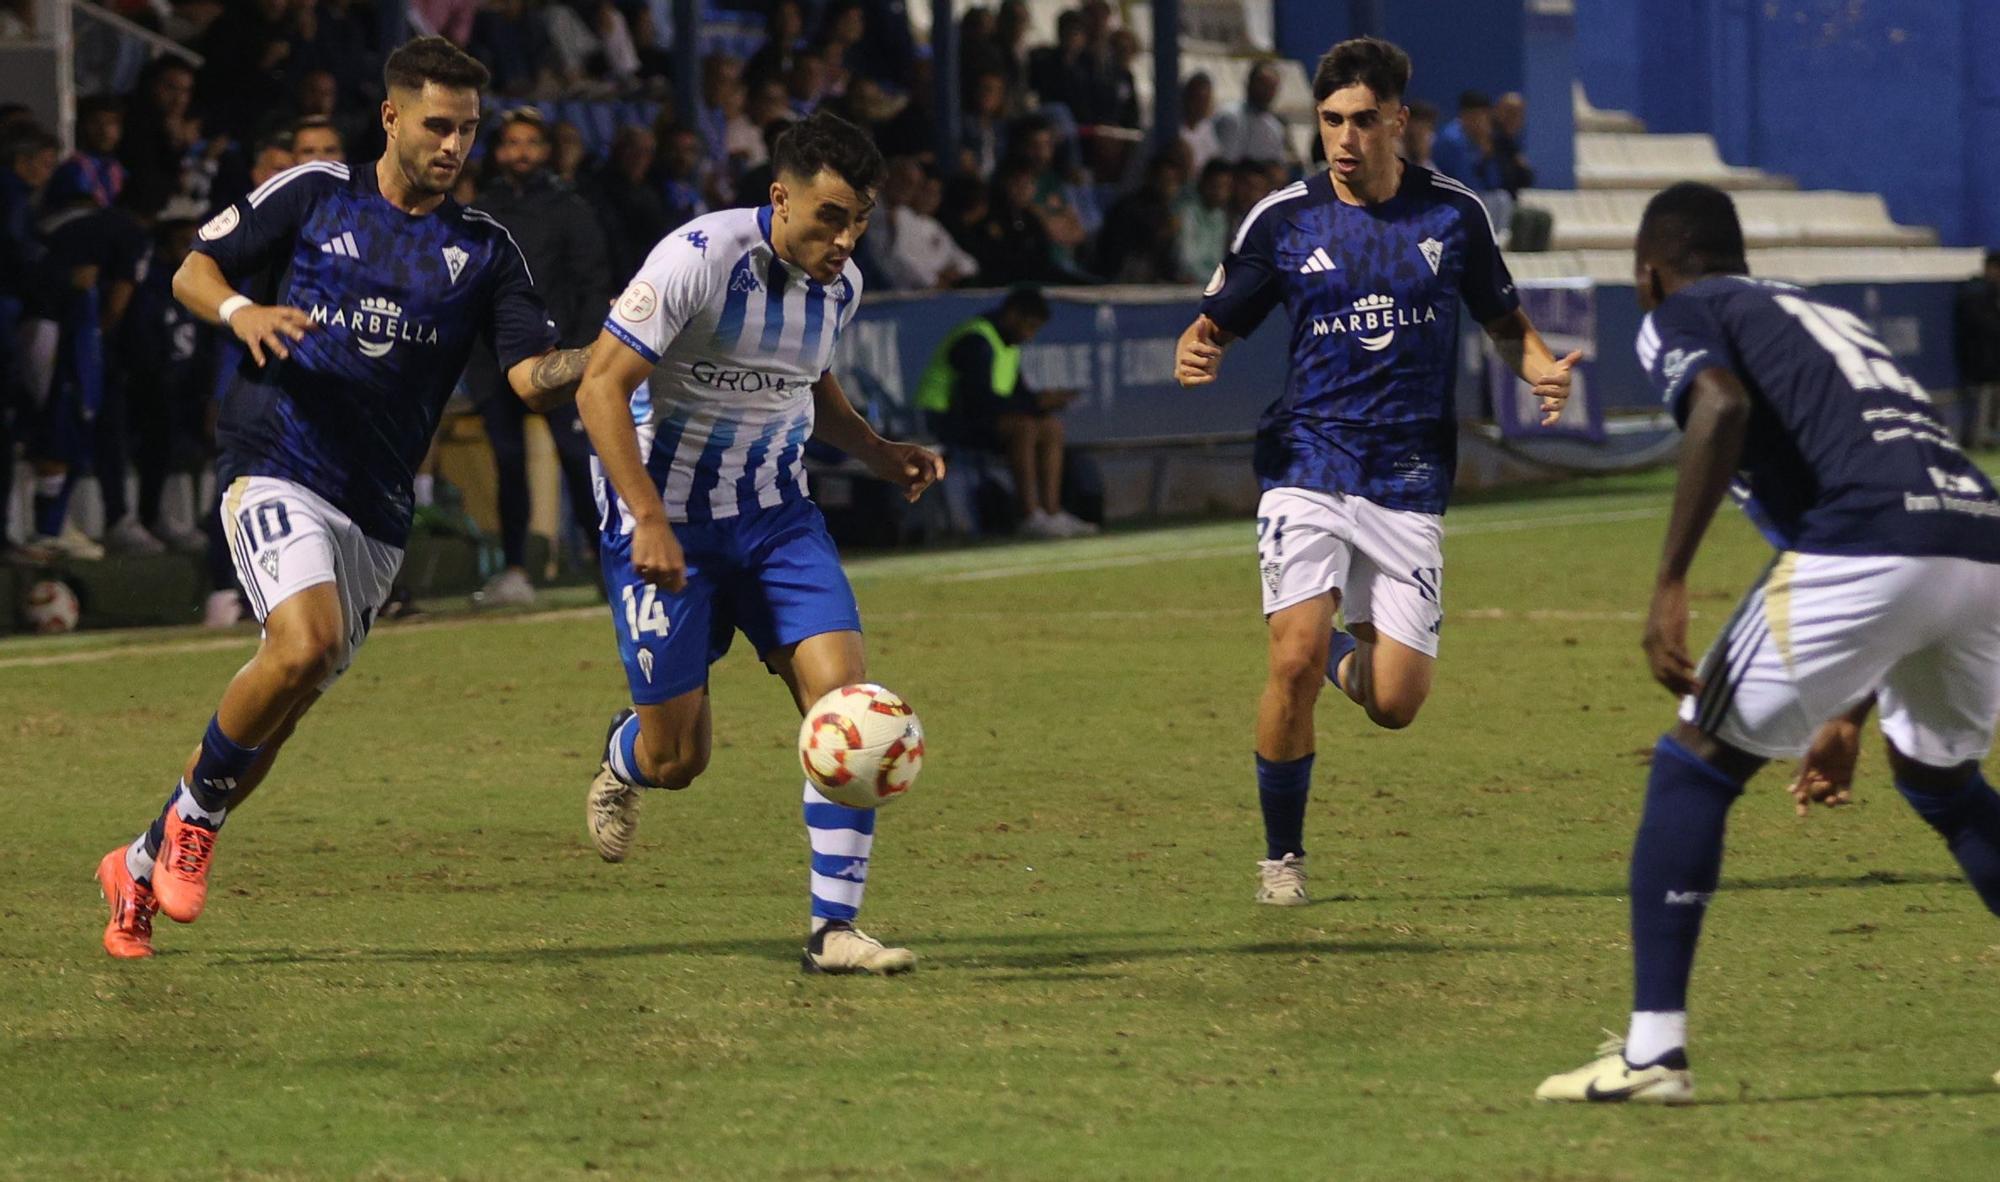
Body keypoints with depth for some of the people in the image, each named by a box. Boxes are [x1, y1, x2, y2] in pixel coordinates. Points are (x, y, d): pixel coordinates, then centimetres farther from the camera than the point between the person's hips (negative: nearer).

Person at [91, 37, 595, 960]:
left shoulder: (484, 251, 9)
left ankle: (143, 866, 25)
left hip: (376, 508, 4)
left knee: (281, 708, 6)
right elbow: (193, 270, 9)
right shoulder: (313, 195, 4)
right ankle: (195, 814, -4)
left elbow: (535, 375, 3)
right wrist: (241, 313, -12)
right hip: (277, 470, -4)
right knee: (304, 646, -28)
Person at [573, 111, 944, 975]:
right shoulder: (701, 258, -21)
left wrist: (879, 454, 3)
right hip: (667, 522, -5)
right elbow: (601, 388, -20)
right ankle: (624, 759, 40)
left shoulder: (840, 284, 0)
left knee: (846, 697, -16)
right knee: (679, 760, 0)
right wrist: (649, 521, -28)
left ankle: (834, 928, -11)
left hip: (776, 516, 5)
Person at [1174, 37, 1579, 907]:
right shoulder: (1283, 220, 0)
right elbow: (1216, 322, 7)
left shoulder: (1452, 213, 3)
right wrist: (1193, 355, -17)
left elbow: (1504, 322, 15)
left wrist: (1543, 371, -7)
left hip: (1408, 479, 1)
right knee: (1295, 659, -20)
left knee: (1396, 704, -5)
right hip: (1308, 464, -1)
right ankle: (1281, 856, -1)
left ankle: (1353, 650, 33)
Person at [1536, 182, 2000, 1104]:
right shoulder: (1824, 317, 36)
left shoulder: (1679, 314, 14)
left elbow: (1724, 404, -11)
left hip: (1864, 545, -7)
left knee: (1695, 767, 4)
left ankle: (1653, 1051, -4)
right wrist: (1849, 717, 40)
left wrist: (1669, 585, -14)